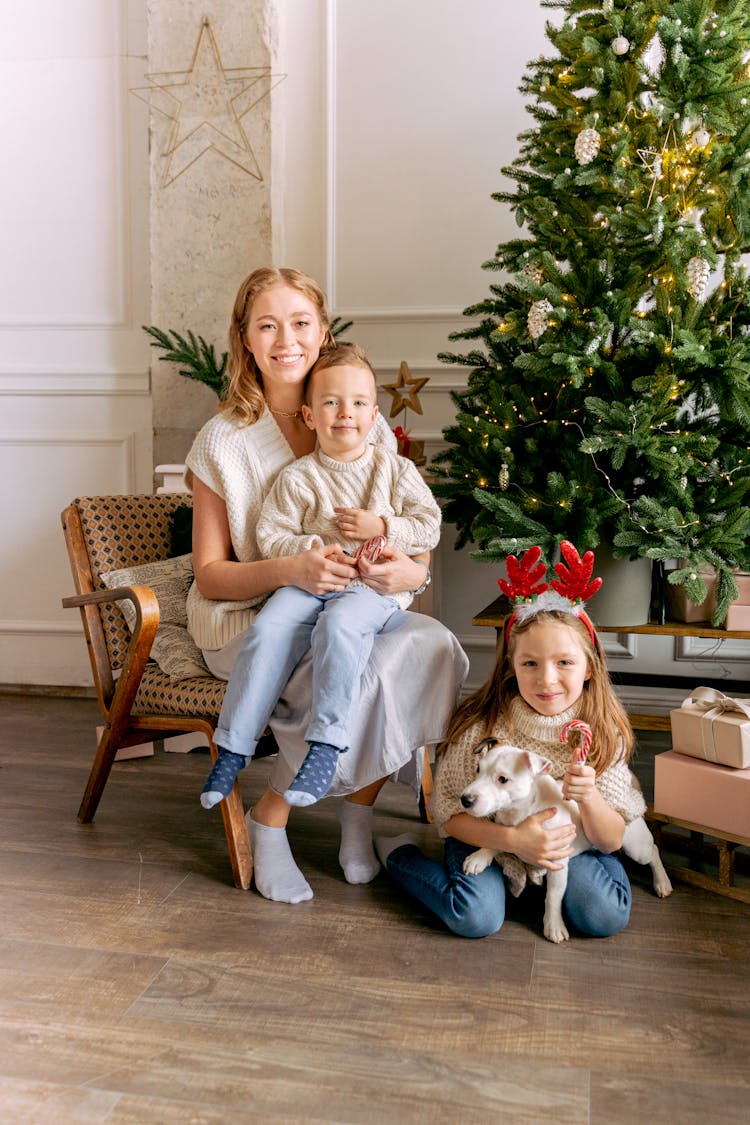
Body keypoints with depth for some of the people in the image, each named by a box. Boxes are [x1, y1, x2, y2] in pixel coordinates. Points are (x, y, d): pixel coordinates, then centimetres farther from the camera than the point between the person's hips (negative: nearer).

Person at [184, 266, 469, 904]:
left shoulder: (371, 433, 4)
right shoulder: (225, 440, -5)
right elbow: (210, 575, -5)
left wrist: (408, 571, -20)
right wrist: (291, 570, -25)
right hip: (250, 615, -3)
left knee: (435, 646, -27)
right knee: (359, 674, -32)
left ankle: (360, 809, -6)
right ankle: (269, 821, -8)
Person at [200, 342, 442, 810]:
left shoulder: (395, 469, 9)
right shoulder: (297, 478, 8)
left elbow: (430, 528, 7)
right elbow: (270, 536, 5)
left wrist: (382, 527, -8)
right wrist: (311, 551, -12)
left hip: (376, 586, -2)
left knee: (339, 623, -35)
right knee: (268, 626, -25)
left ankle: (327, 745, -31)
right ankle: (235, 747, -18)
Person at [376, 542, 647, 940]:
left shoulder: (602, 732, -15)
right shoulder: (483, 725, -22)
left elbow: (611, 840, -10)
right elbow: (448, 811, -14)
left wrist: (589, 798, -33)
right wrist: (513, 839, -29)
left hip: (569, 842, 2)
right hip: (489, 837, -2)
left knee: (606, 917, -21)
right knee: (477, 917, -25)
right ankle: (396, 852, 3)